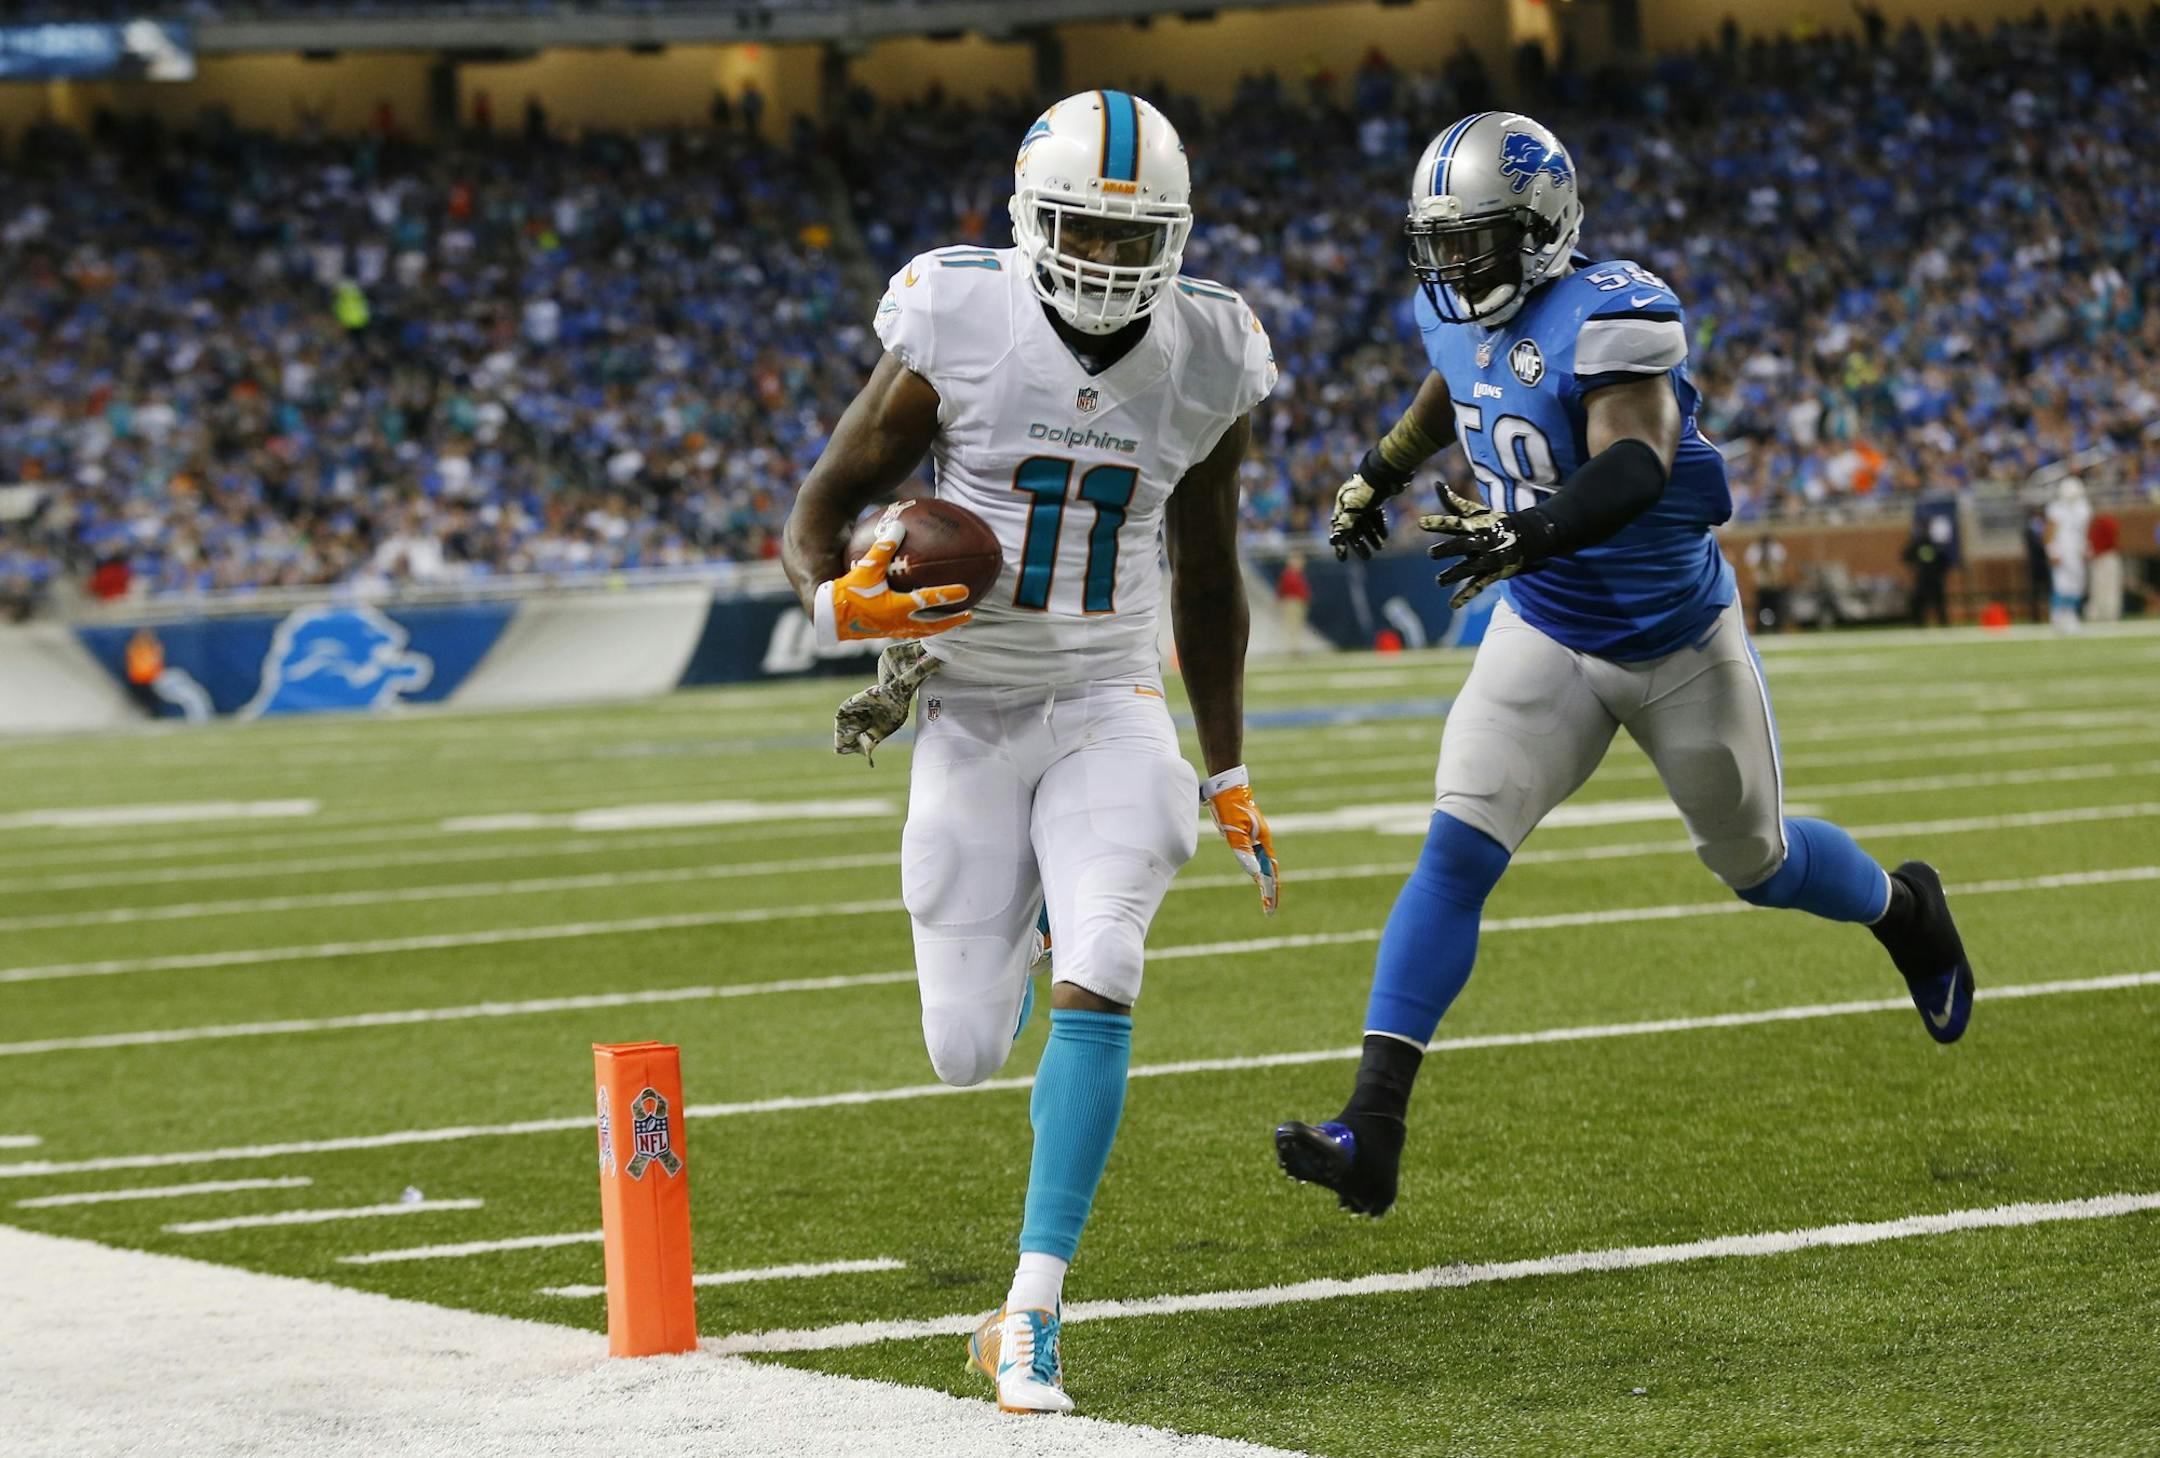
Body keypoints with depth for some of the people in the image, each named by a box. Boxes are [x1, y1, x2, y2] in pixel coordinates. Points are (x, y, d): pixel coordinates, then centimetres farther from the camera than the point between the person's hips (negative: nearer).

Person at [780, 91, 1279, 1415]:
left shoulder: (1207, 366, -2)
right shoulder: (958, 338, -11)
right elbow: (823, 510, -2)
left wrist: (1230, 772, 15)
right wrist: (841, 599, -26)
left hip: (1110, 709, 1)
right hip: (969, 713, -1)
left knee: (1096, 986, -23)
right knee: (968, 1055, 2)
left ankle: (1034, 1308, -16)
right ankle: (1023, 920, 42)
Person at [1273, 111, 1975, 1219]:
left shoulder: (1606, 315, -26)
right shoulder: (1454, 313, -3)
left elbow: (1637, 464, -42)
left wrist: (1532, 530, -57)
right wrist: (1380, 472, 28)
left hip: (1680, 639, -5)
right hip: (1548, 639, 5)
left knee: (1756, 864, 15)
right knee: (1456, 851, -14)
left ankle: (1903, 909, 52)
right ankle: (1371, 1135, -21)